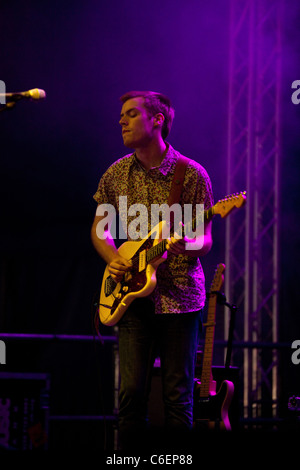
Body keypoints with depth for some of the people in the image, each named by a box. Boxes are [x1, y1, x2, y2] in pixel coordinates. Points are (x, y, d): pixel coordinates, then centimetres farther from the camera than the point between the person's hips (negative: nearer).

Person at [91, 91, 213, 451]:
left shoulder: (192, 175, -4)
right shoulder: (116, 174, 8)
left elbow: (205, 240, -3)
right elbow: (99, 227, 17)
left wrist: (189, 245, -26)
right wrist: (112, 258, -3)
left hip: (180, 296, -3)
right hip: (133, 297, 3)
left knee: (177, 394, 0)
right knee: (131, 392, -3)